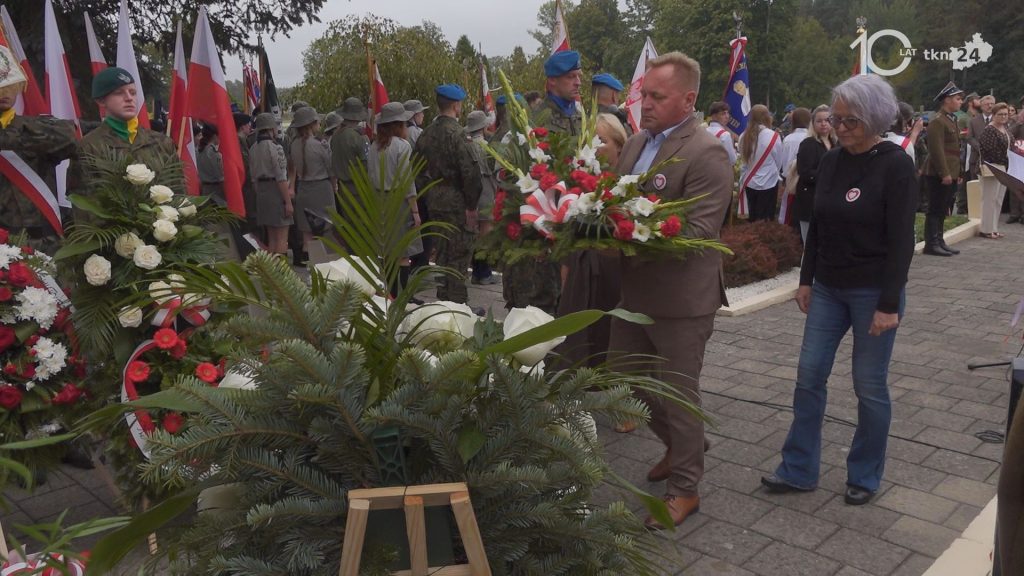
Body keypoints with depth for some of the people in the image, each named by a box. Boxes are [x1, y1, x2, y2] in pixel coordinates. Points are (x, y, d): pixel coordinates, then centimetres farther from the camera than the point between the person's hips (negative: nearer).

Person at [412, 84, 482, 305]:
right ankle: (457, 302, 3)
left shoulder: (427, 132, 8)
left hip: (434, 198, 8)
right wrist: (472, 205, -14)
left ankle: (444, 297, 26)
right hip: (456, 200, -8)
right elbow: (469, 172, -20)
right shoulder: (457, 133, -15)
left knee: (442, 250, 16)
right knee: (459, 253, -1)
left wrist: (426, 191, 18)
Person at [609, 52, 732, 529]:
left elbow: (697, 231, -24)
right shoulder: (636, 143, 9)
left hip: (681, 297, -8)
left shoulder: (706, 154, -17)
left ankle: (684, 487, 27)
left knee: (678, 393, 6)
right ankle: (680, 445, 43)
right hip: (634, 290, 8)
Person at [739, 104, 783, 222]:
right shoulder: (773, 136, -14)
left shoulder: (744, 136, -5)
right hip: (768, 183, -4)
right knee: (766, 218, 6)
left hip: (749, 182, 4)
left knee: (753, 216, 16)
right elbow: (779, 162, -2)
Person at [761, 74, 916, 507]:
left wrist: (889, 304, -17)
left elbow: (901, 239, -14)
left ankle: (865, 475, 24)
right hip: (829, 288, 6)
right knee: (809, 374, 5)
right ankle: (799, 470, 17)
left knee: (869, 385, 5)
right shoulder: (831, 162, 5)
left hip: (873, 292, -6)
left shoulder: (895, 165, -12)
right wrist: (806, 280, 9)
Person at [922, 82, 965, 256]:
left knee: (942, 211, 13)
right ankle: (931, 244, -1)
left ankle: (939, 241, 19)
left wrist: (955, 173, 18)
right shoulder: (938, 121, -14)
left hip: (950, 173, 10)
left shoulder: (950, 120, 18)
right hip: (940, 175, -10)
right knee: (935, 210, -5)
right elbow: (937, 150, -20)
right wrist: (945, 173, -22)